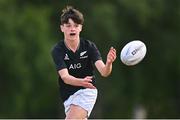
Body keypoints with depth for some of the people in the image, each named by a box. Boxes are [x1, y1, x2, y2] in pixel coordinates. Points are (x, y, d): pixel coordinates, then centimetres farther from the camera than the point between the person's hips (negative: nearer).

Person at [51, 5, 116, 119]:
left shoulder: (89, 46, -11)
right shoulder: (58, 50, -12)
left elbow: (103, 72, -21)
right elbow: (65, 77, -24)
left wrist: (109, 63, -45)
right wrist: (81, 82, -45)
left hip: (87, 91, -2)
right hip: (68, 95, 2)